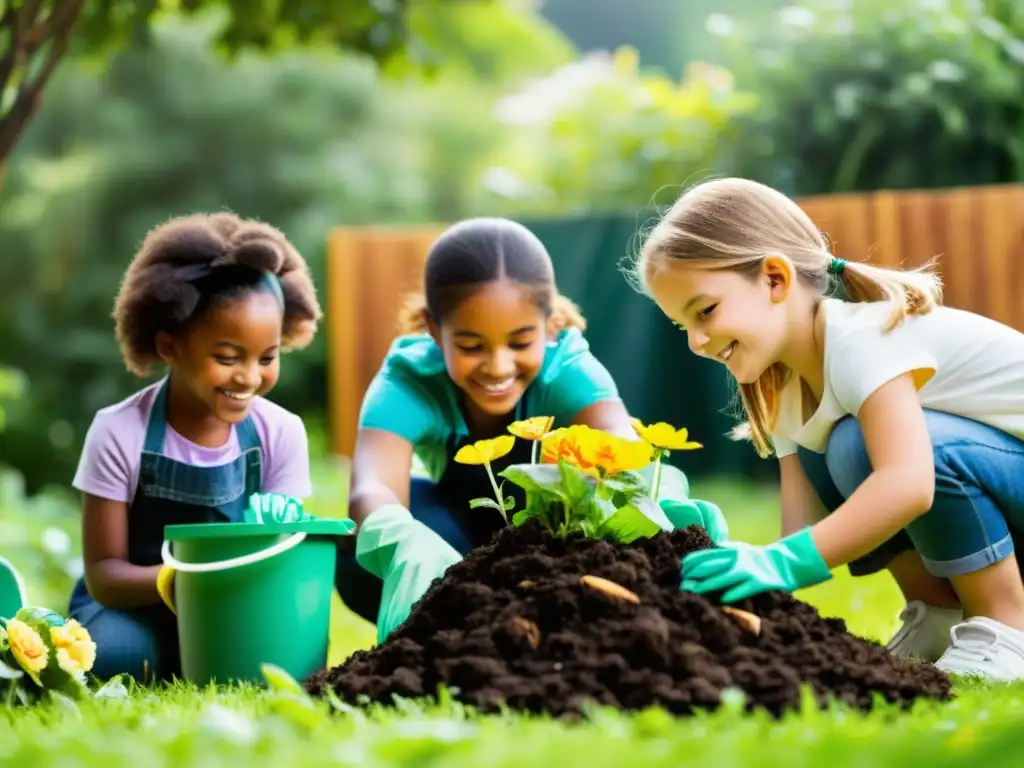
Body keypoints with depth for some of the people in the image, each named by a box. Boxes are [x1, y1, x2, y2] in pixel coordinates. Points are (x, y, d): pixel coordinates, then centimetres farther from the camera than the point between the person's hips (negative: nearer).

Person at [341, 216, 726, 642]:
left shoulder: (567, 368, -27)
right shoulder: (407, 381, -27)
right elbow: (372, 489, -47)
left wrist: (659, 501, -75)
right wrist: (408, 547, -72)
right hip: (461, 553, 0)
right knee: (363, 563, -33)